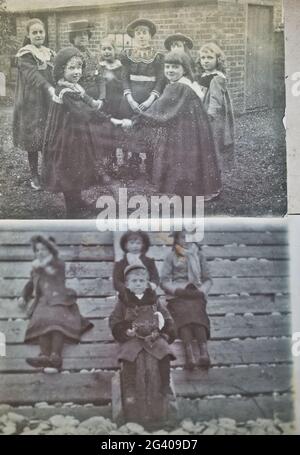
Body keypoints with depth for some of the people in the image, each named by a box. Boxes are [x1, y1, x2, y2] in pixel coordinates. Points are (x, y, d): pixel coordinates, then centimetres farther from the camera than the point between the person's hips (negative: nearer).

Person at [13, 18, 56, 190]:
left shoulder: (50, 54, 12)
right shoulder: (25, 54, -8)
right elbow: (32, 74, -25)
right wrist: (50, 89, -41)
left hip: (49, 102, 5)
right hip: (31, 103, -4)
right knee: (33, 139, 1)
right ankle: (34, 175, 14)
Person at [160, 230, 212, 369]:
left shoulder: (198, 255, 21)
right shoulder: (171, 256, 16)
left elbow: (208, 279, 18)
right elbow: (164, 281, 9)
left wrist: (201, 291, -2)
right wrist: (177, 290, -9)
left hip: (196, 294, 1)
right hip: (177, 295, -1)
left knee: (196, 313, -31)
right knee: (183, 313, -32)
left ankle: (204, 352, -51)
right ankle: (189, 353, -51)